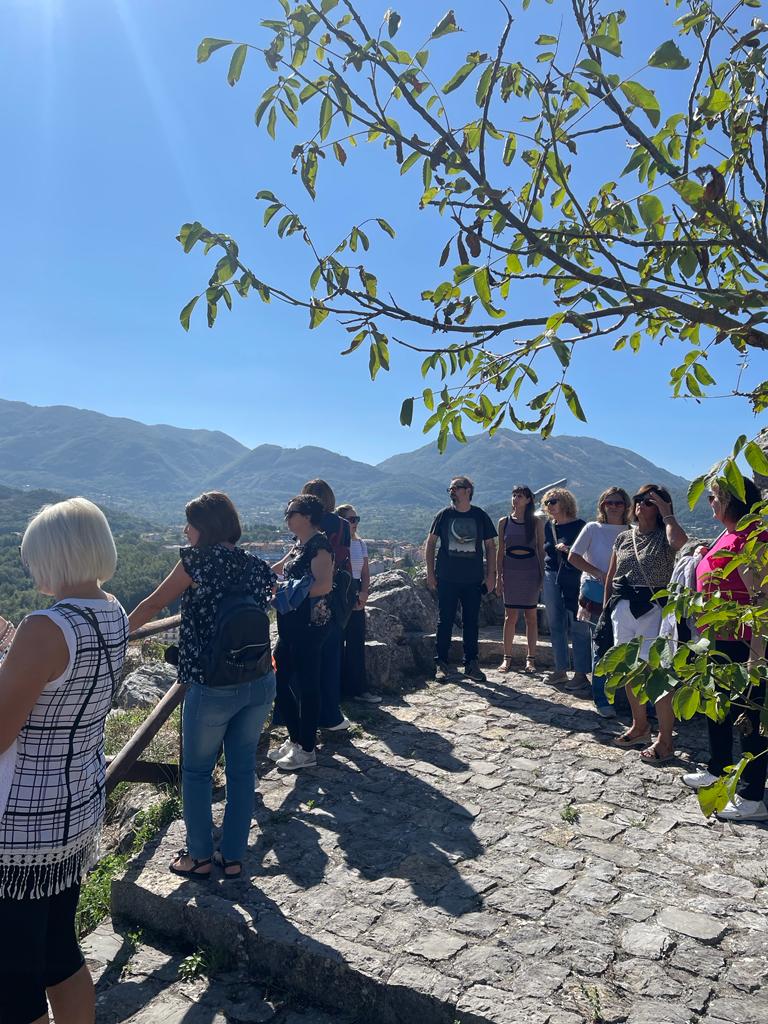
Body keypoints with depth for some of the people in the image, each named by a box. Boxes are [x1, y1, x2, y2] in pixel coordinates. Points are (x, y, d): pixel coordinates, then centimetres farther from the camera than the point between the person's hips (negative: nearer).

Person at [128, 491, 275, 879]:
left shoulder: (197, 560, -11)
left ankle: (199, 858, 26)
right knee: (242, 770, 16)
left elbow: (153, 604, -1)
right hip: (260, 683, 5)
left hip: (211, 687, -5)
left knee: (196, 772, 15)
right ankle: (234, 857, 27)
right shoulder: (257, 566, 3)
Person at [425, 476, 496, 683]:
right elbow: (431, 542, 7)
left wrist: (491, 575, 3)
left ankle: (471, 664, 17)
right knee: (445, 621, 3)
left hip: (473, 580, 1)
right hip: (447, 579, 0)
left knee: (472, 622, 7)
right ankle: (441, 664, 12)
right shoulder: (444, 515, 3)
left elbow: (490, 546, 8)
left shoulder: (481, 516, 4)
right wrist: (430, 572, 1)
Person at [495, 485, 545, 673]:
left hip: (531, 571, -1)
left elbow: (541, 550, 5)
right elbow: (500, 551, 7)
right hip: (510, 571, 1)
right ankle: (507, 658, 10)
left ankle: (530, 659, 11)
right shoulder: (504, 521, 6)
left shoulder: (536, 522, 3)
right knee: (510, 616, 2)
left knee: (531, 616, 4)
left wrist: (542, 575, -1)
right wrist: (498, 576, 2)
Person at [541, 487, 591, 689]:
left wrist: (569, 550, -19)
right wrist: (543, 575, 15)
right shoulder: (548, 526, 12)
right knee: (556, 625, 9)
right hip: (552, 577, 6)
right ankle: (560, 671, 17)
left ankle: (581, 674, 0)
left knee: (578, 626, -5)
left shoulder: (579, 525, -4)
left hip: (574, 577, -6)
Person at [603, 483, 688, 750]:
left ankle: (665, 738, 5)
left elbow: (680, 541, -29)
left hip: (653, 610, -6)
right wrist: (607, 608, 12)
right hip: (622, 610, 6)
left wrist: (666, 512, -15)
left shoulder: (664, 536, -3)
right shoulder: (623, 538, 12)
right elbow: (611, 576, 16)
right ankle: (640, 727, 32)